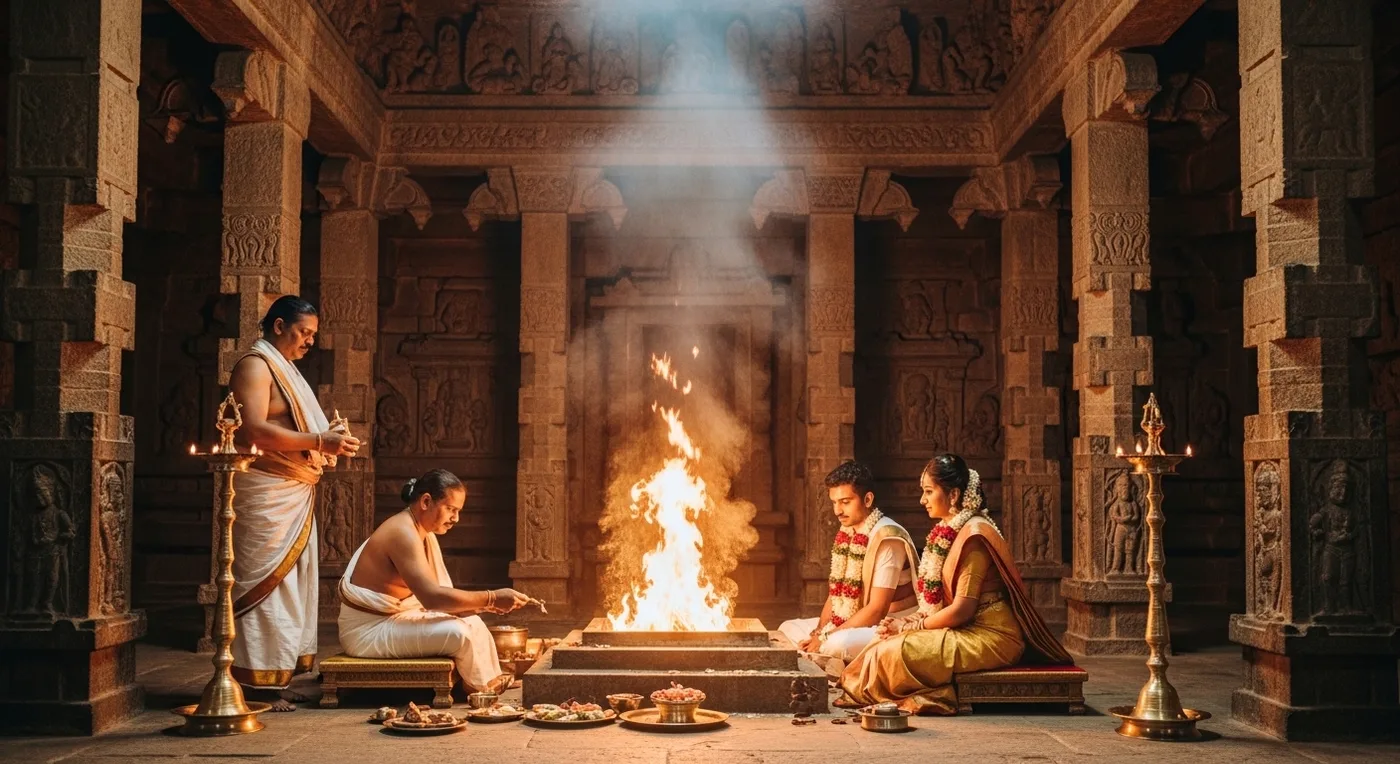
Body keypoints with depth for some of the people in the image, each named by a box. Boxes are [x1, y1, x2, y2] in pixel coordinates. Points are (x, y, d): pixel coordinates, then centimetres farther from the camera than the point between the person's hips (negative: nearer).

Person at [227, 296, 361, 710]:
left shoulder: (283, 368, 21)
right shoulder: (255, 366, -9)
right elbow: (254, 431, -22)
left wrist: (327, 439, 6)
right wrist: (318, 440, -24)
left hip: (293, 495, 10)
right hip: (266, 493, -10)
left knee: (291, 584, 10)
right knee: (267, 584, -8)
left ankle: (277, 679, 16)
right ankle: (259, 683, -4)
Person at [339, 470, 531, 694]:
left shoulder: (425, 534, 10)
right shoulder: (403, 533, -23)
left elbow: (437, 594, 5)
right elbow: (432, 598, -31)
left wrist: (482, 604, -12)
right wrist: (491, 598, -28)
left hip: (393, 619, 11)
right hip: (368, 631, -11)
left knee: (471, 621, 6)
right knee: (458, 632, -20)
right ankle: (482, 688, 3)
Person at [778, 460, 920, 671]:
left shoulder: (887, 539, -19)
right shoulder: (846, 535, 7)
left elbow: (877, 610, -22)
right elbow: (836, 594, 10)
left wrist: (826, 637, -21)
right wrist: (819, 632, -7)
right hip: (855, 624, 10)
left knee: (838, 644, -36)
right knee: (788, 630, 8)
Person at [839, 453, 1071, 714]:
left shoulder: (973, 535, -16)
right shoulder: (949, 531, 14)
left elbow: (962, 610, -20)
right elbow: (941, 602, 16)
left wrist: (909, 626, -10)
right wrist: (907, 622, 0)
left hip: (989, 636, -10)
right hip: (968, 631, 10)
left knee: (893, 650, -22)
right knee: (885, 640, 0)